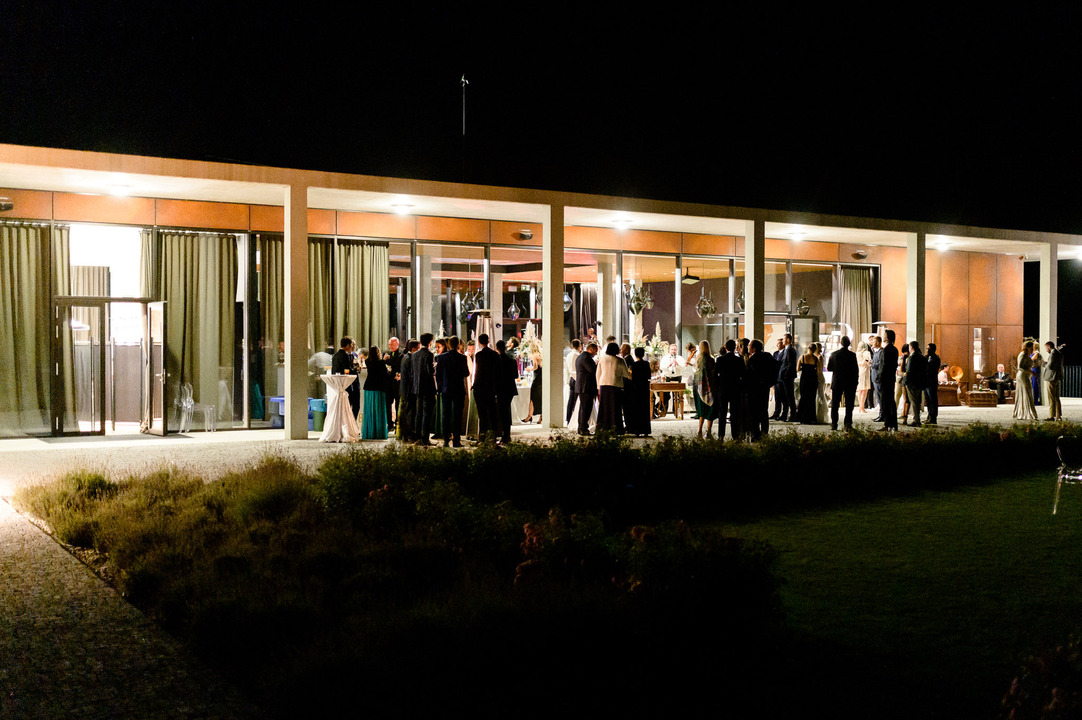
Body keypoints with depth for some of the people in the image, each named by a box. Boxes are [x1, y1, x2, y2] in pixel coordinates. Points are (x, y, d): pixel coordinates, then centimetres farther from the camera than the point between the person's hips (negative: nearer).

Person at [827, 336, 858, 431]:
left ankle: (834, 424, 7)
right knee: (849, 405, 3)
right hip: (850, 384, -2)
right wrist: (856, 382, 2)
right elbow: (856, 370, -7)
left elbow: (828, 368, 2)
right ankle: (848, 424, -4)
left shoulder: (834, 354, -3)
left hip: (836, 383, 2)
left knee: (834, 405, 10)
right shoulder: (852, 355, -9)